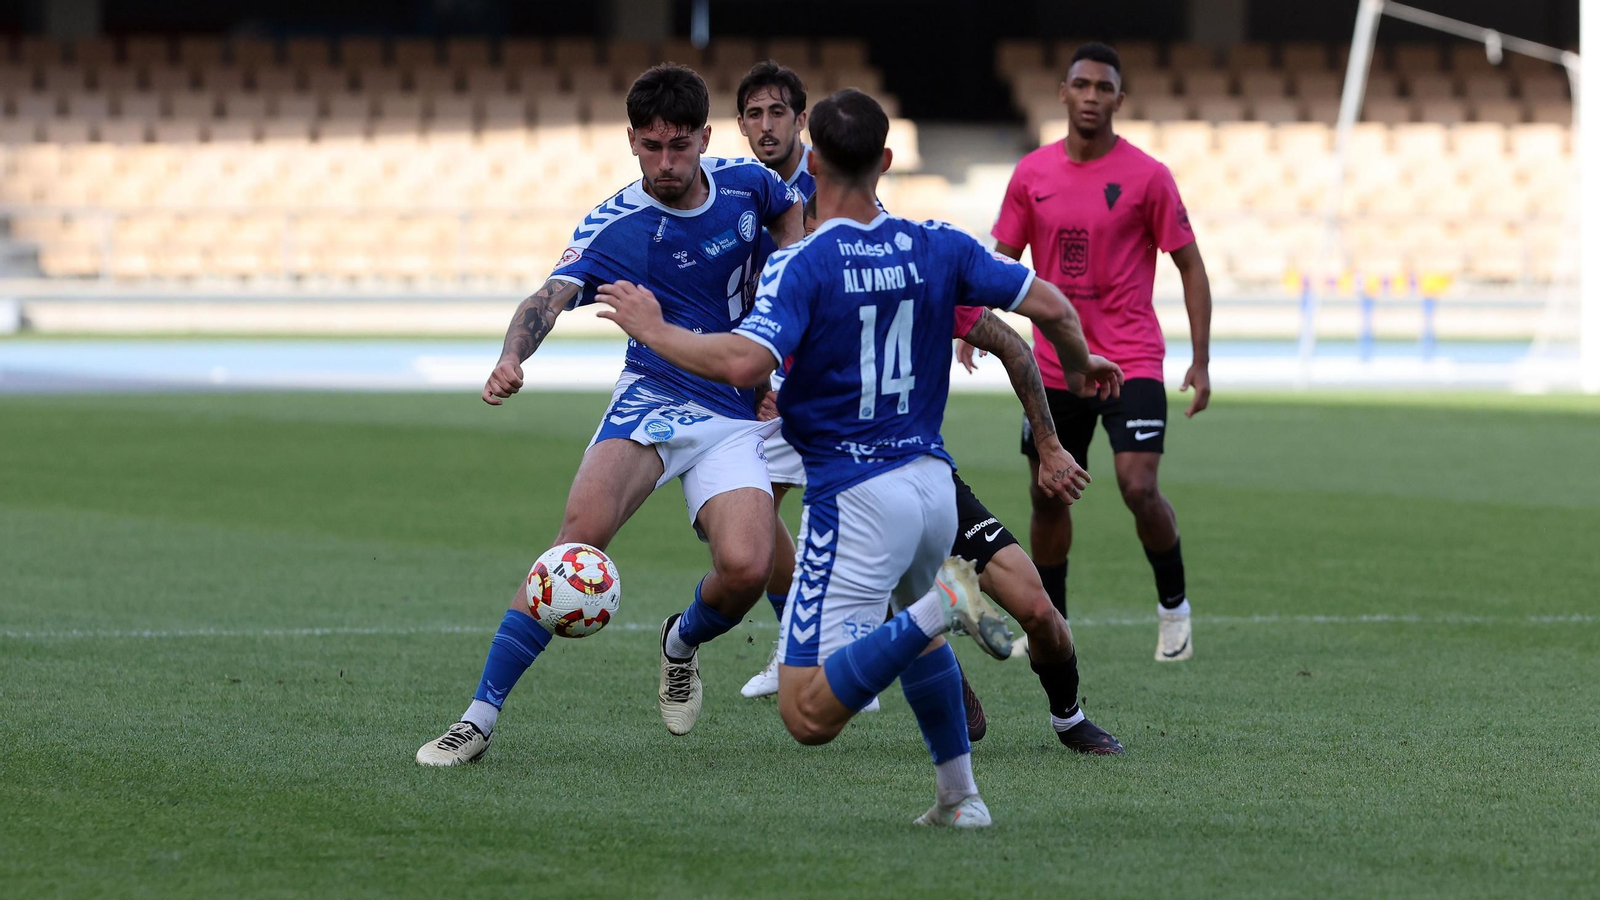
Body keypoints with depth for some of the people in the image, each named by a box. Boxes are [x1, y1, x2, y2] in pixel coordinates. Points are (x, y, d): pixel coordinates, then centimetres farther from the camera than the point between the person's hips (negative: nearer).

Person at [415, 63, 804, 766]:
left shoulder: (746, 182, -1)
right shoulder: (612, 228, -11)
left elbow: (792, 220, 23)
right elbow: (552, 297, -27)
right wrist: (512, 357, -48)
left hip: (737, 413, 2)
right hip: (652, 399, -2)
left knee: (744, 569, -23)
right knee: (583, 528, -29)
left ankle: (683, 642, 17)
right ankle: (481, 715, -25)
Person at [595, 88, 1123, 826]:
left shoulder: (801, 265, -12)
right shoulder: (936, 248, 4)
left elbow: (745, 363, -26)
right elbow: (1047, 304, 6)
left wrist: (652, 330, -11)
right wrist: (1081, 363, 27)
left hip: (855, 495, -7)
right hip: (931, 481, 7)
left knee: (808, 714, -10)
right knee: (914, 627, 38)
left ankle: (942, 606, -27)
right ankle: (960, 797, 32)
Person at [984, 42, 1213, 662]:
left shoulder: (1146, 177, -7)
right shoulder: (1032, 174, 2)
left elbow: (1189, 265, -2)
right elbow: (1002, 259, 9)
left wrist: (1201, 362, -7)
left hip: (1131, 361, -4)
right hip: (1055, 366, 4)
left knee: (1140, 489, -18)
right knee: (1048, 497, 10)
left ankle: (1173, 605, 6)